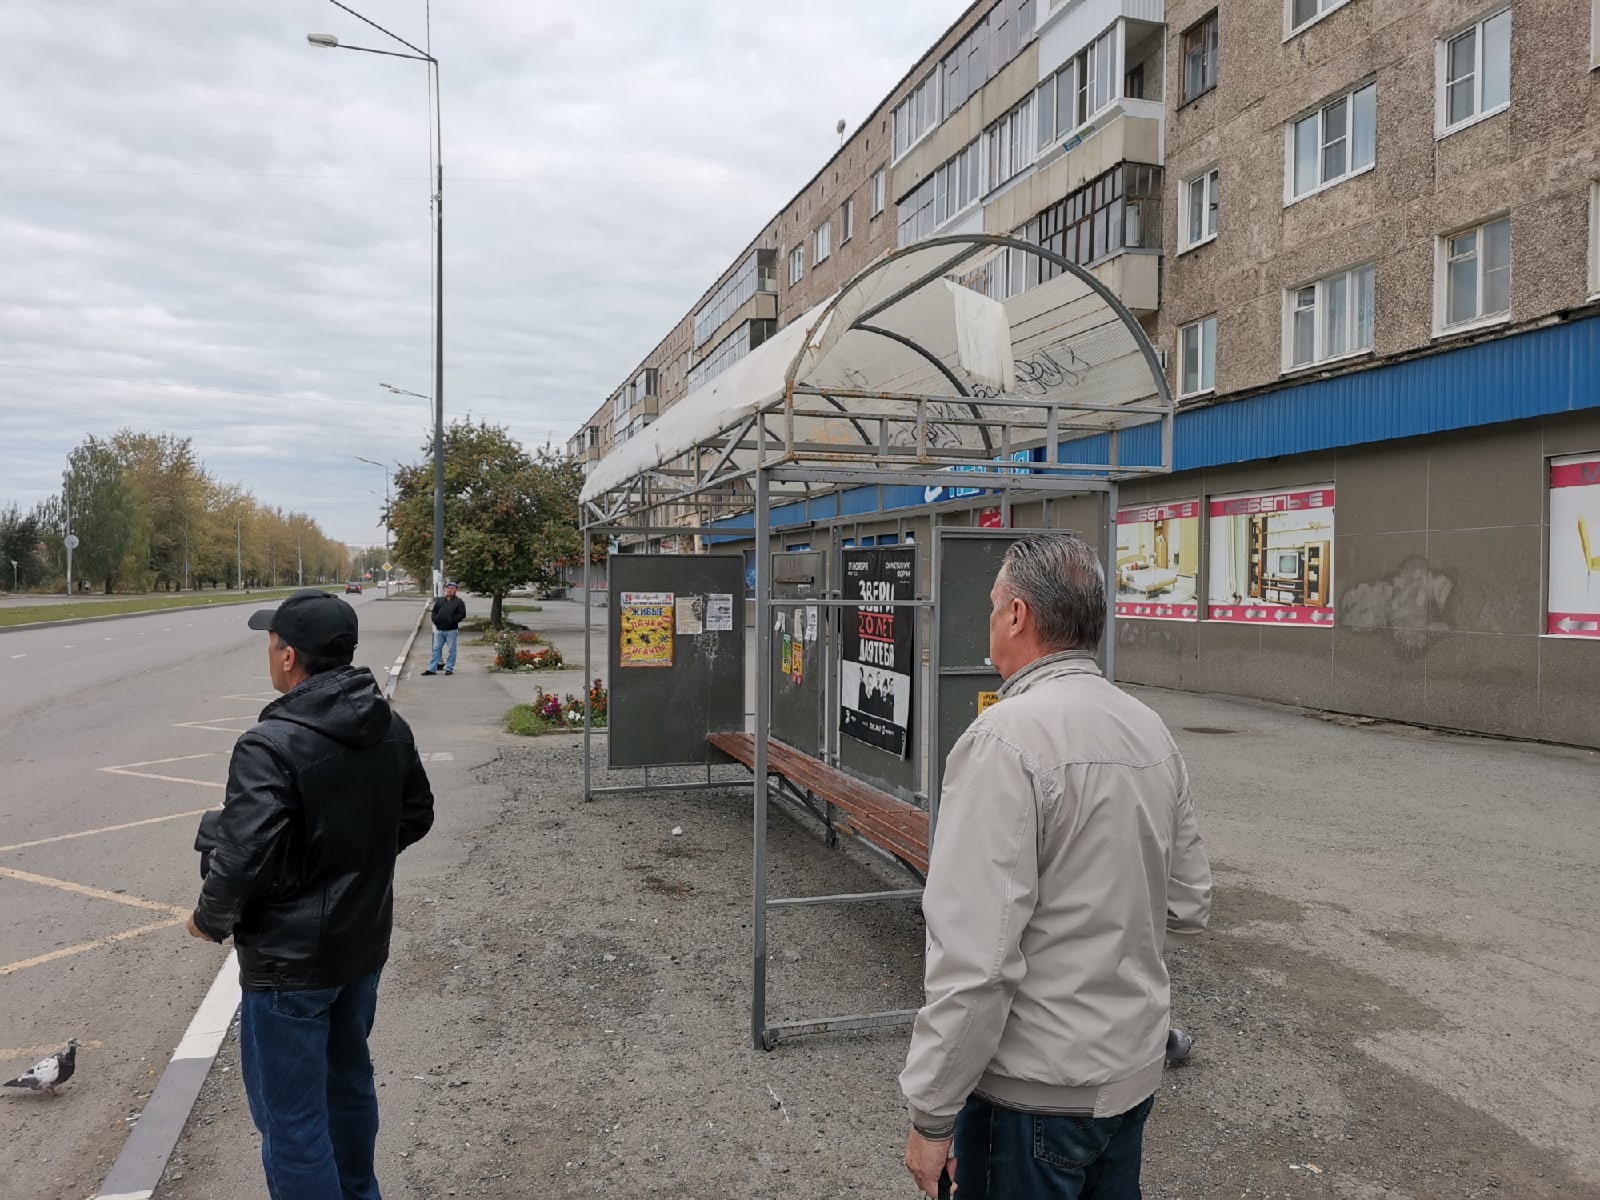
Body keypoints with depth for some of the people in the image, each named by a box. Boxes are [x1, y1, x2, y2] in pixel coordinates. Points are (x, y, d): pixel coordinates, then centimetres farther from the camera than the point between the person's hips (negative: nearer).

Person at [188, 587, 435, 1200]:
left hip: (291, 960, -8)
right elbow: (416, 816, 8)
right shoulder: (389, 726, -3)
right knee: (348, 1079, 27)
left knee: (290, 1116, 9)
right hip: (366, 943, 8)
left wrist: (210, 919, -7)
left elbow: (243, 857, -27)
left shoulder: (269, 745, -26)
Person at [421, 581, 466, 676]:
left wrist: (452, 621, -16)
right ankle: (432, 669, 7)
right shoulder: (440, 600, 15)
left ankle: (449, 668, 10)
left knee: (452, 650, 1)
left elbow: (462, 614, -8)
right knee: (436, 649, 5)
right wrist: (435, 620, 0)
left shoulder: (459, 602, 1)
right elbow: (434, 612, 18)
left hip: (451, 630, -4)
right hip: (439, 630, 4)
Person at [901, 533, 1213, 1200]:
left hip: (1035, 1094, -7)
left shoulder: (1004, 739, -23)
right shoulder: (1150, 730, 1)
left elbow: (977, 959, -25)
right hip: (1134, 1071, 7)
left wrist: (931, 1114, -16)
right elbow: (1189, 904, 10)